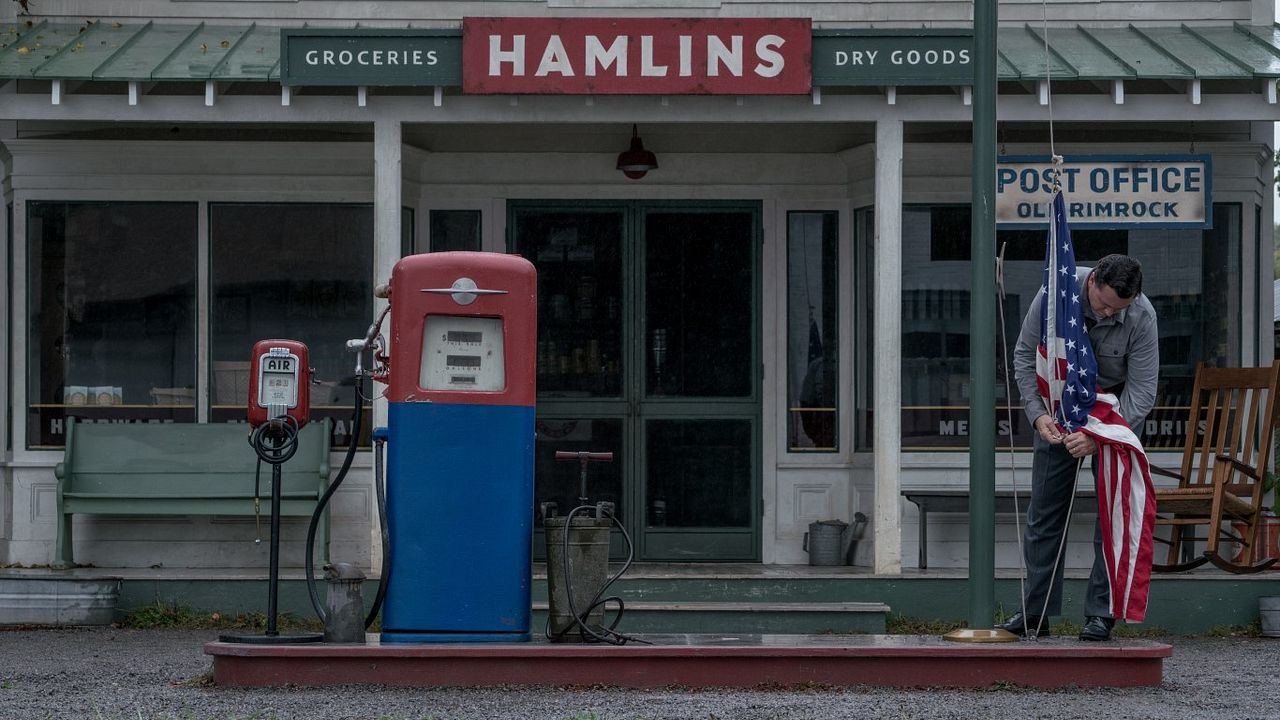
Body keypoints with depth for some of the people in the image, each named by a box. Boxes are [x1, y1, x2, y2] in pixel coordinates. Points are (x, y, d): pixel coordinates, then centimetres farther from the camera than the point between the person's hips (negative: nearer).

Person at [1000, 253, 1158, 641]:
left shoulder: (1142, 317, -26)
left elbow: (1141, 391, -21)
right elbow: (1025, 354, -10)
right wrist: (1037, 413, -22)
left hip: (1118, 406, -2)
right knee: (1045, 508, 1)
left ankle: (1101, 614, -5)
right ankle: (1035, 612, 7)